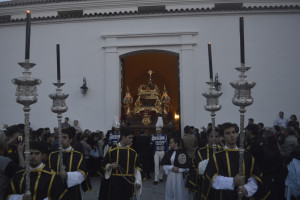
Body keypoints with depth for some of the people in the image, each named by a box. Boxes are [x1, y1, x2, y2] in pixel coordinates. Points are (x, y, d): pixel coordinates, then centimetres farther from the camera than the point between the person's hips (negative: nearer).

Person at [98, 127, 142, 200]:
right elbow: (104, 164, 5)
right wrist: (110, 166, -15)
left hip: (128, 182, 2)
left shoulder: (133, 152, 2)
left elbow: (137, 168, 4)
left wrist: (138, 181, -8)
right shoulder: (112, 150, -3)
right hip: (114, 182, -2)